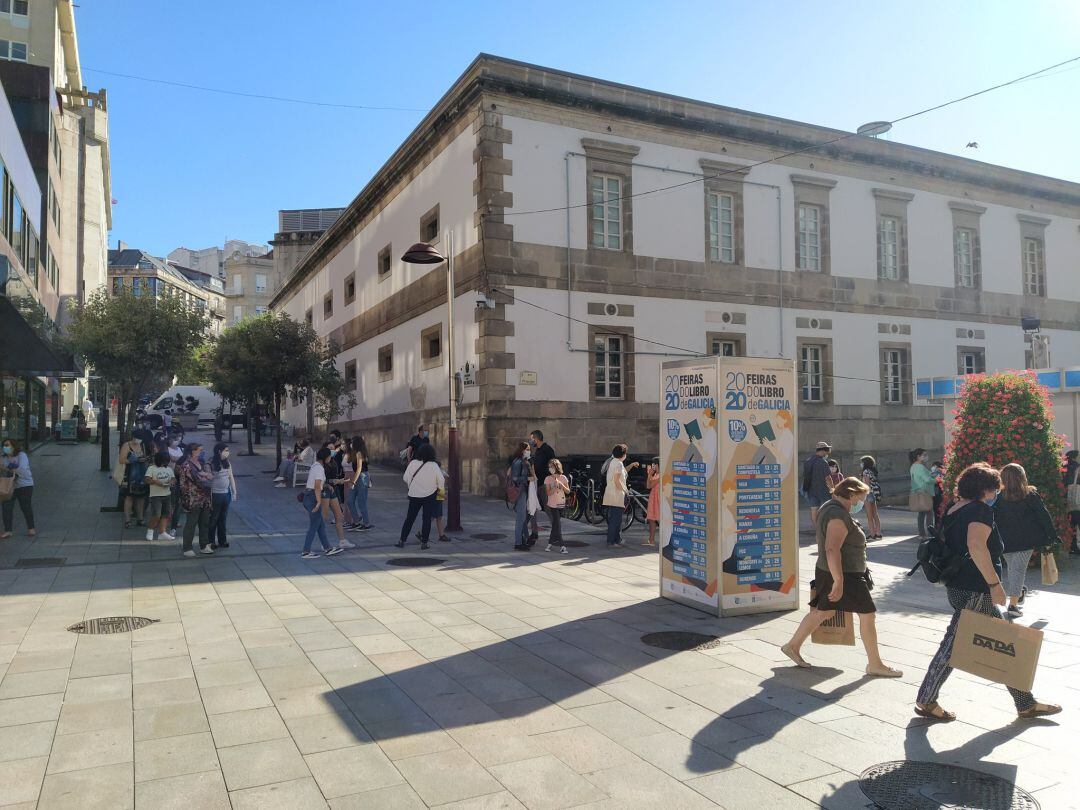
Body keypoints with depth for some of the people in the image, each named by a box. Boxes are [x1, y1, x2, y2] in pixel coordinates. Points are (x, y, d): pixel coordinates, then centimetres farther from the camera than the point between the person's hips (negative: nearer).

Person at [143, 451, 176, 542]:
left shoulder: (169, 469, 14)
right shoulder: (151, 468, -2)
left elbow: (173, 478, 14)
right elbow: (147, 480, -10)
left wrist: (171, 482, -8)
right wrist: (156, 482, -24)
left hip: (167, 494, 6)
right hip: (156, 495, -6)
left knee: (167, 514, 3)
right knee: (156, 515, -12)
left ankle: (162, 533, 9)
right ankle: (150, 530, 11)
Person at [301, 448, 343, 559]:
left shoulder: (315, 465, 12)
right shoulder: (320, 468, -17)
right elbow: (317, 487, -25)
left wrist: (327, 485, 18)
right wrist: (319, 502, -28)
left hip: (308, 497, 10)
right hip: (313, 498, -10)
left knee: (321, 524, 15)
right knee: (314, 526, 1)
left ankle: (327, 548, 21)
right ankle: (306, 552, 8)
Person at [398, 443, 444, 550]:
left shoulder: (413, 463, -7)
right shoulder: (433, 465, -12)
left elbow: (405, 478, -1)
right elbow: (441, 481, -13)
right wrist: (439, 489, 8)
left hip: (414, 495, 2)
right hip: (429, 495, -2)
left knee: (409, 518, 11)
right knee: (427, 519, 6)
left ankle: (401, 541, 12)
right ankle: (424, 543, 5)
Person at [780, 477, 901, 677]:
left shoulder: (828, 507, 11)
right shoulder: (839, 515, -22)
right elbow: (832, 549, -30)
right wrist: (839, 582, -30)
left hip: (826, 572, 10)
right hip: (845, 576, -10)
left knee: (822, 611, 17)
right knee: (868, 614, 0)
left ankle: (792, 646, 24)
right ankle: (874, 664, 11)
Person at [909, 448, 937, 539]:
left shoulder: (913, 466, 16)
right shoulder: (920, 467, -15)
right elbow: (927, 479, -21)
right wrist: (935, 481, -3)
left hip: (916, 492, 10)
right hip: (924, 492, -10)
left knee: (921, 514, 11)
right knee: (929, 513, -5)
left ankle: (921, 534, 13)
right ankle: (929, 533, -6)